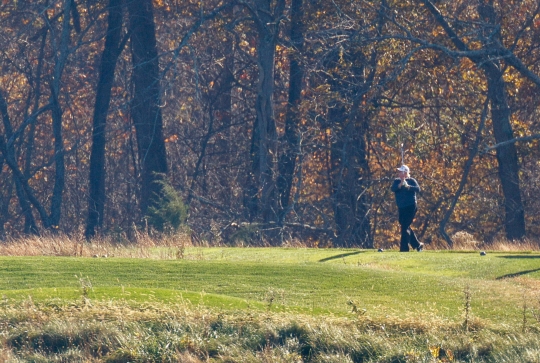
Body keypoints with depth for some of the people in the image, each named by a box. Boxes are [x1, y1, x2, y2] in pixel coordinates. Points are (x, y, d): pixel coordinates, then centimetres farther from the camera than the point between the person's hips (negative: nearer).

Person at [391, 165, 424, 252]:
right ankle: (417, 245, 24)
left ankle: (404, 248, -11)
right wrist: (400, 185, -25)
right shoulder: (397, 181, 11)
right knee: (405, 227, 12)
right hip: (401, 208, 7)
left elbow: (418, 189, -17)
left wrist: (408, 187, -33)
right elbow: (393, 188, -6)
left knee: (405, 227, -12)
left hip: (410, 207, -7)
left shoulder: (411, 181, -2)